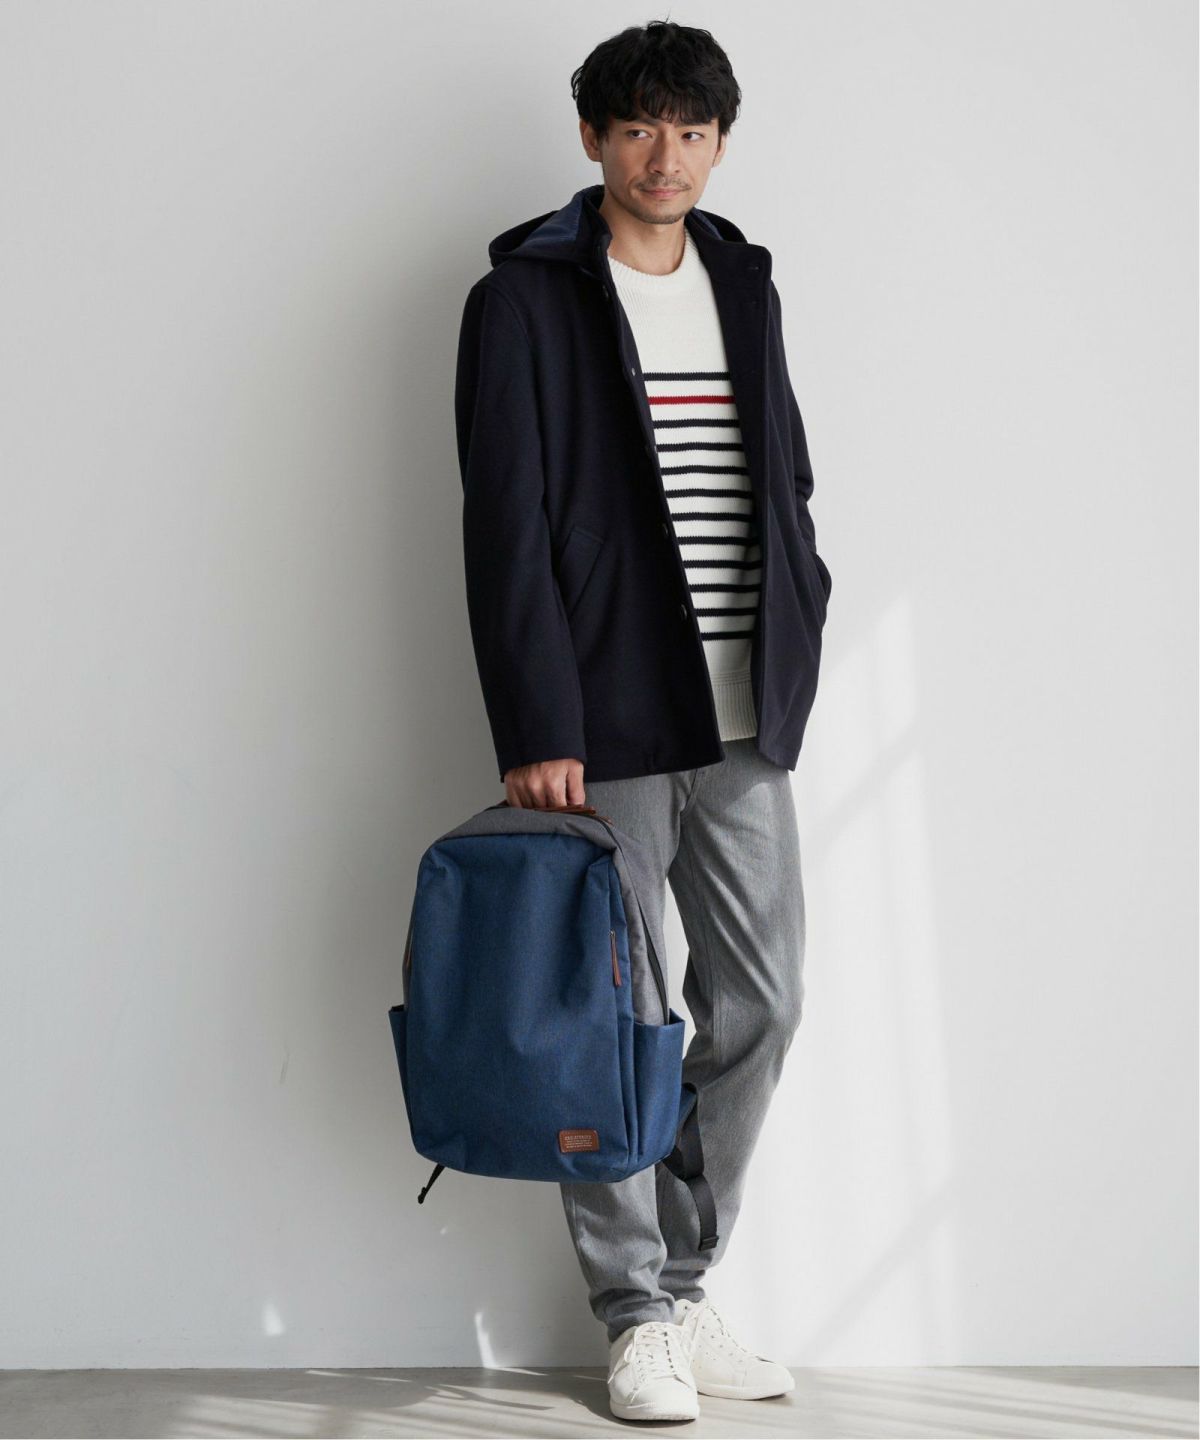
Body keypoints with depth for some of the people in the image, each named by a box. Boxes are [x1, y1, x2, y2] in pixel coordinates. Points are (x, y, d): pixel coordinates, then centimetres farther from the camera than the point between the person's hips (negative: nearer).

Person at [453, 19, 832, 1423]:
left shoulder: (745, 283, 15)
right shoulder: (526, 300, -3)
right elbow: (506, 526, -9)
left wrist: (796, 655, 8)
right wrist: (536, 729, -15)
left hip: (746, 722, 6)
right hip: (607, 725, -5)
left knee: (759, 1001, 7)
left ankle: (681, 1283, 22)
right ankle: (636, 1315, 14)